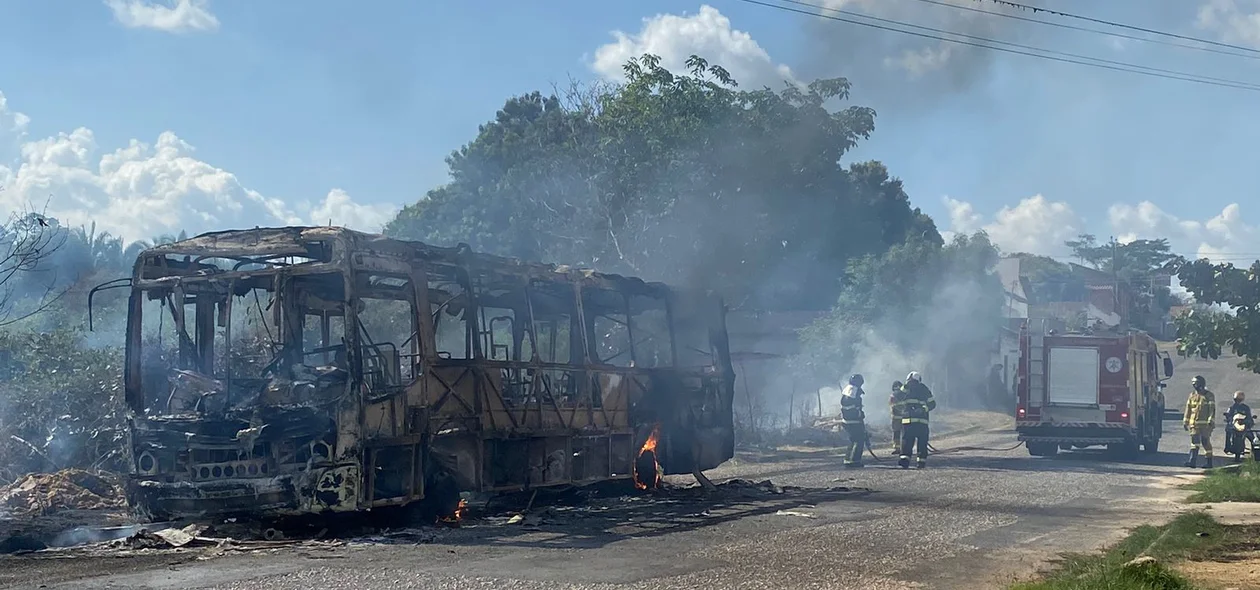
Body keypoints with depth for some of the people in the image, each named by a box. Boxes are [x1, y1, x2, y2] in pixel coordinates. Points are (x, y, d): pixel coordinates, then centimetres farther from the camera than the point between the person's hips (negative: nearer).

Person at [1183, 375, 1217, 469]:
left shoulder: (1209, 395, -2)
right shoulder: (1192, 395, 14)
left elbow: (1212, 409, -7)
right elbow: (1188, 409, 17)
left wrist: (1210, 421, -16)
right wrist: (1185, 422, 13)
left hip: (1205, 424, -4)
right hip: (1194, 423, 4)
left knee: (1206, 442, 0)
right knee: (1194, 441, -3)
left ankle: (1208, 462, 8)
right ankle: (1192, 461, -9)